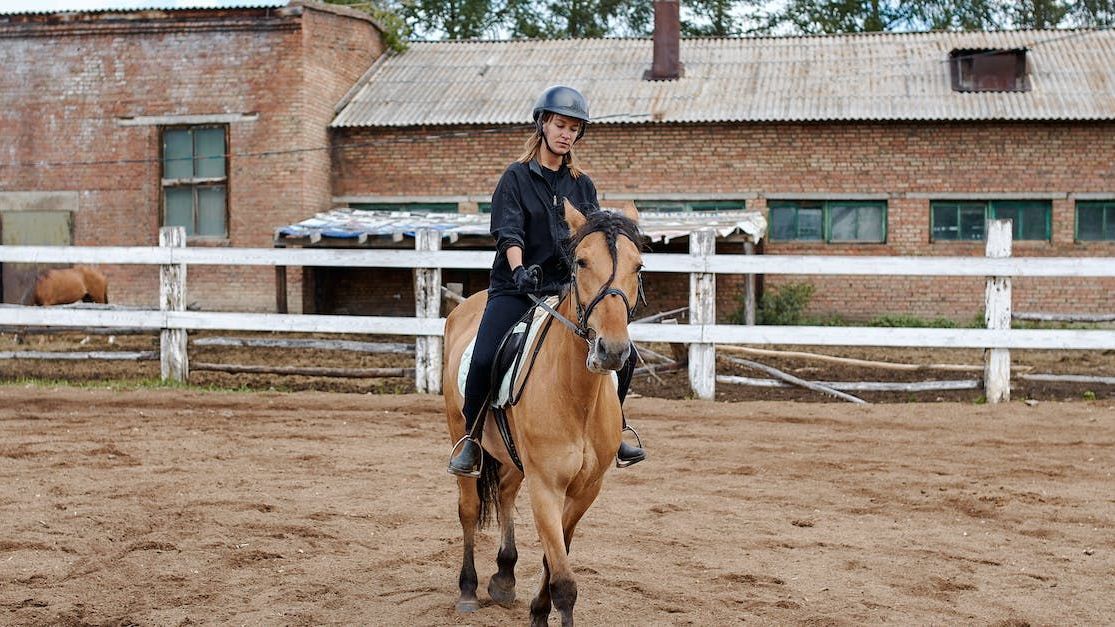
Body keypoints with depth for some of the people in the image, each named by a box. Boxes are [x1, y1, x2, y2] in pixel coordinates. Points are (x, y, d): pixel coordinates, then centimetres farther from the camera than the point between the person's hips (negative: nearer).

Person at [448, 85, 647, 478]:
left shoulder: (582, 185, 13)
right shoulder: (517, 177, 0)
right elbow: (507, 232, -12)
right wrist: (519, 270, -29)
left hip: (566, 289, 4)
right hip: (515, 289, -4)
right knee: (484, 360, -24)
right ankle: (472, 441, -2)